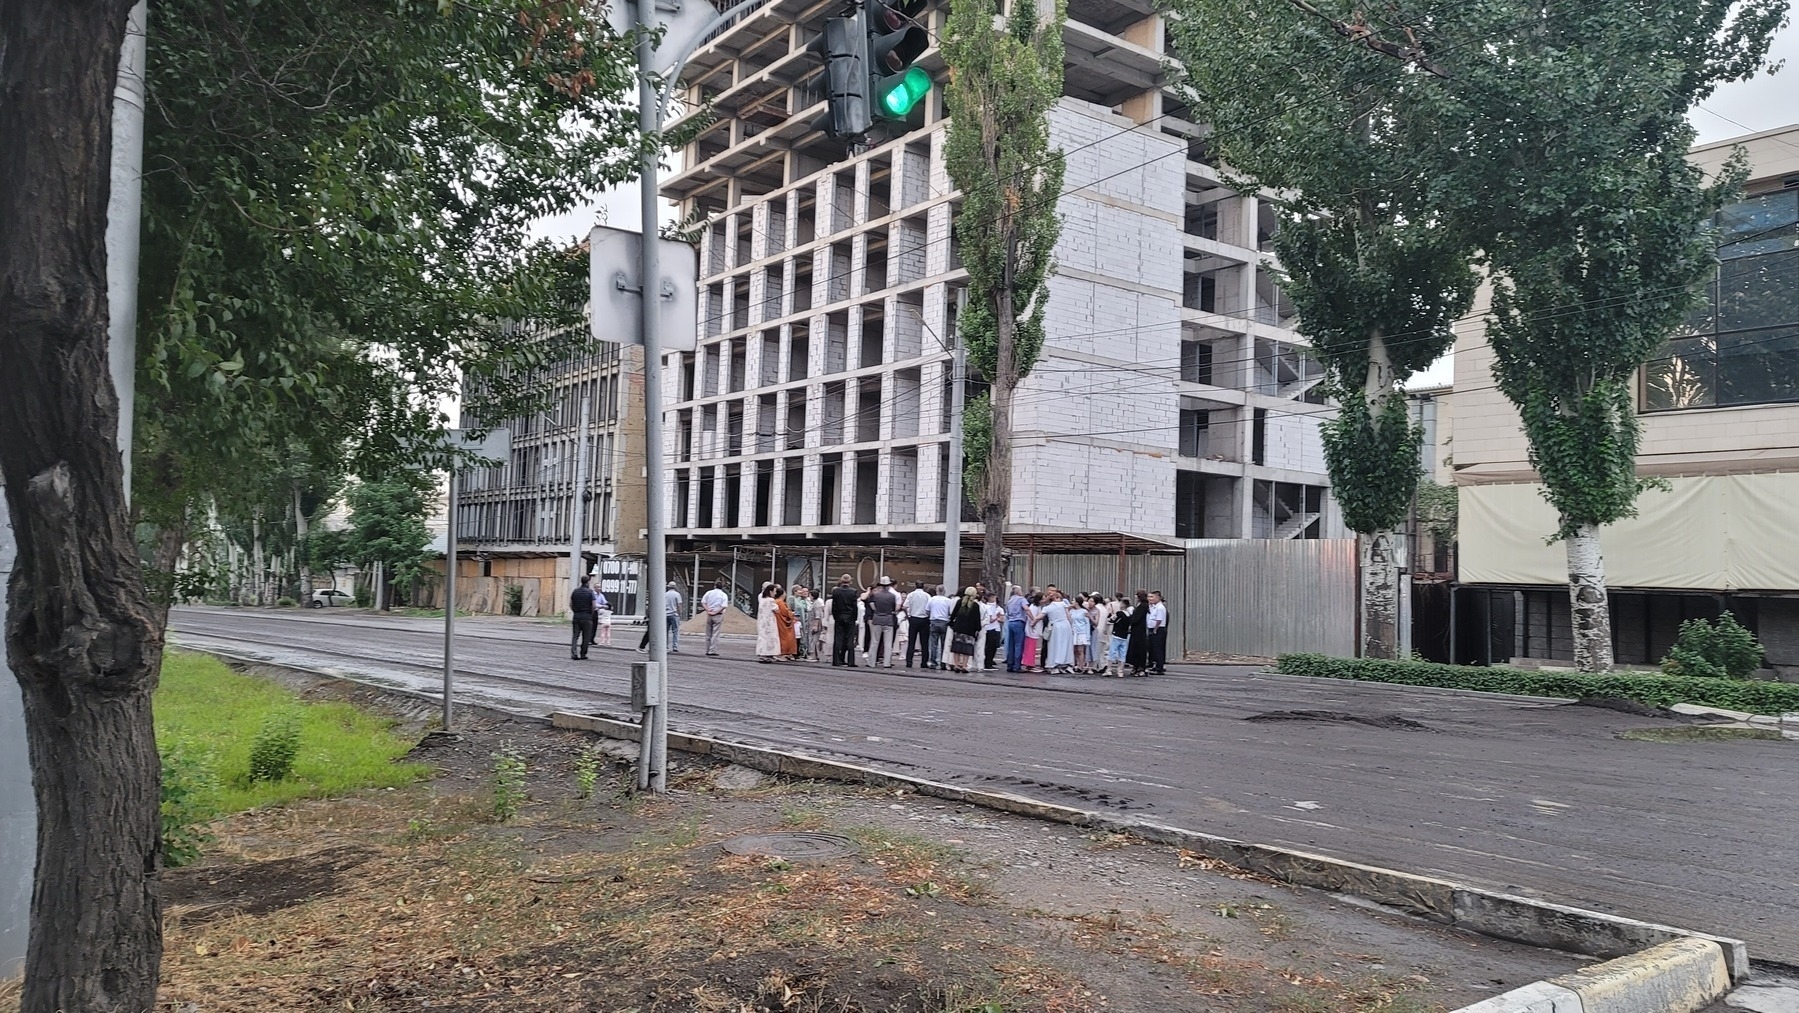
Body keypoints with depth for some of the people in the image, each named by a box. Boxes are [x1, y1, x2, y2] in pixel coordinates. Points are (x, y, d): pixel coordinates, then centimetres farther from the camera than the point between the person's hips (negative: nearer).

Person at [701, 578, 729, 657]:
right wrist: (716, 612, -10)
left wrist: (708, 610, -8)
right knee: (715, 634, -1)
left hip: (709, 615, 3)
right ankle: (712, 651, -5)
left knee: (708, 634, 12)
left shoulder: (709, 593, 5)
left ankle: (707, 651, 17)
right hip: (718, 616, -3)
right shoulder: (724, 595, -4)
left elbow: (703, 602, -2)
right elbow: (724, 606, -15)